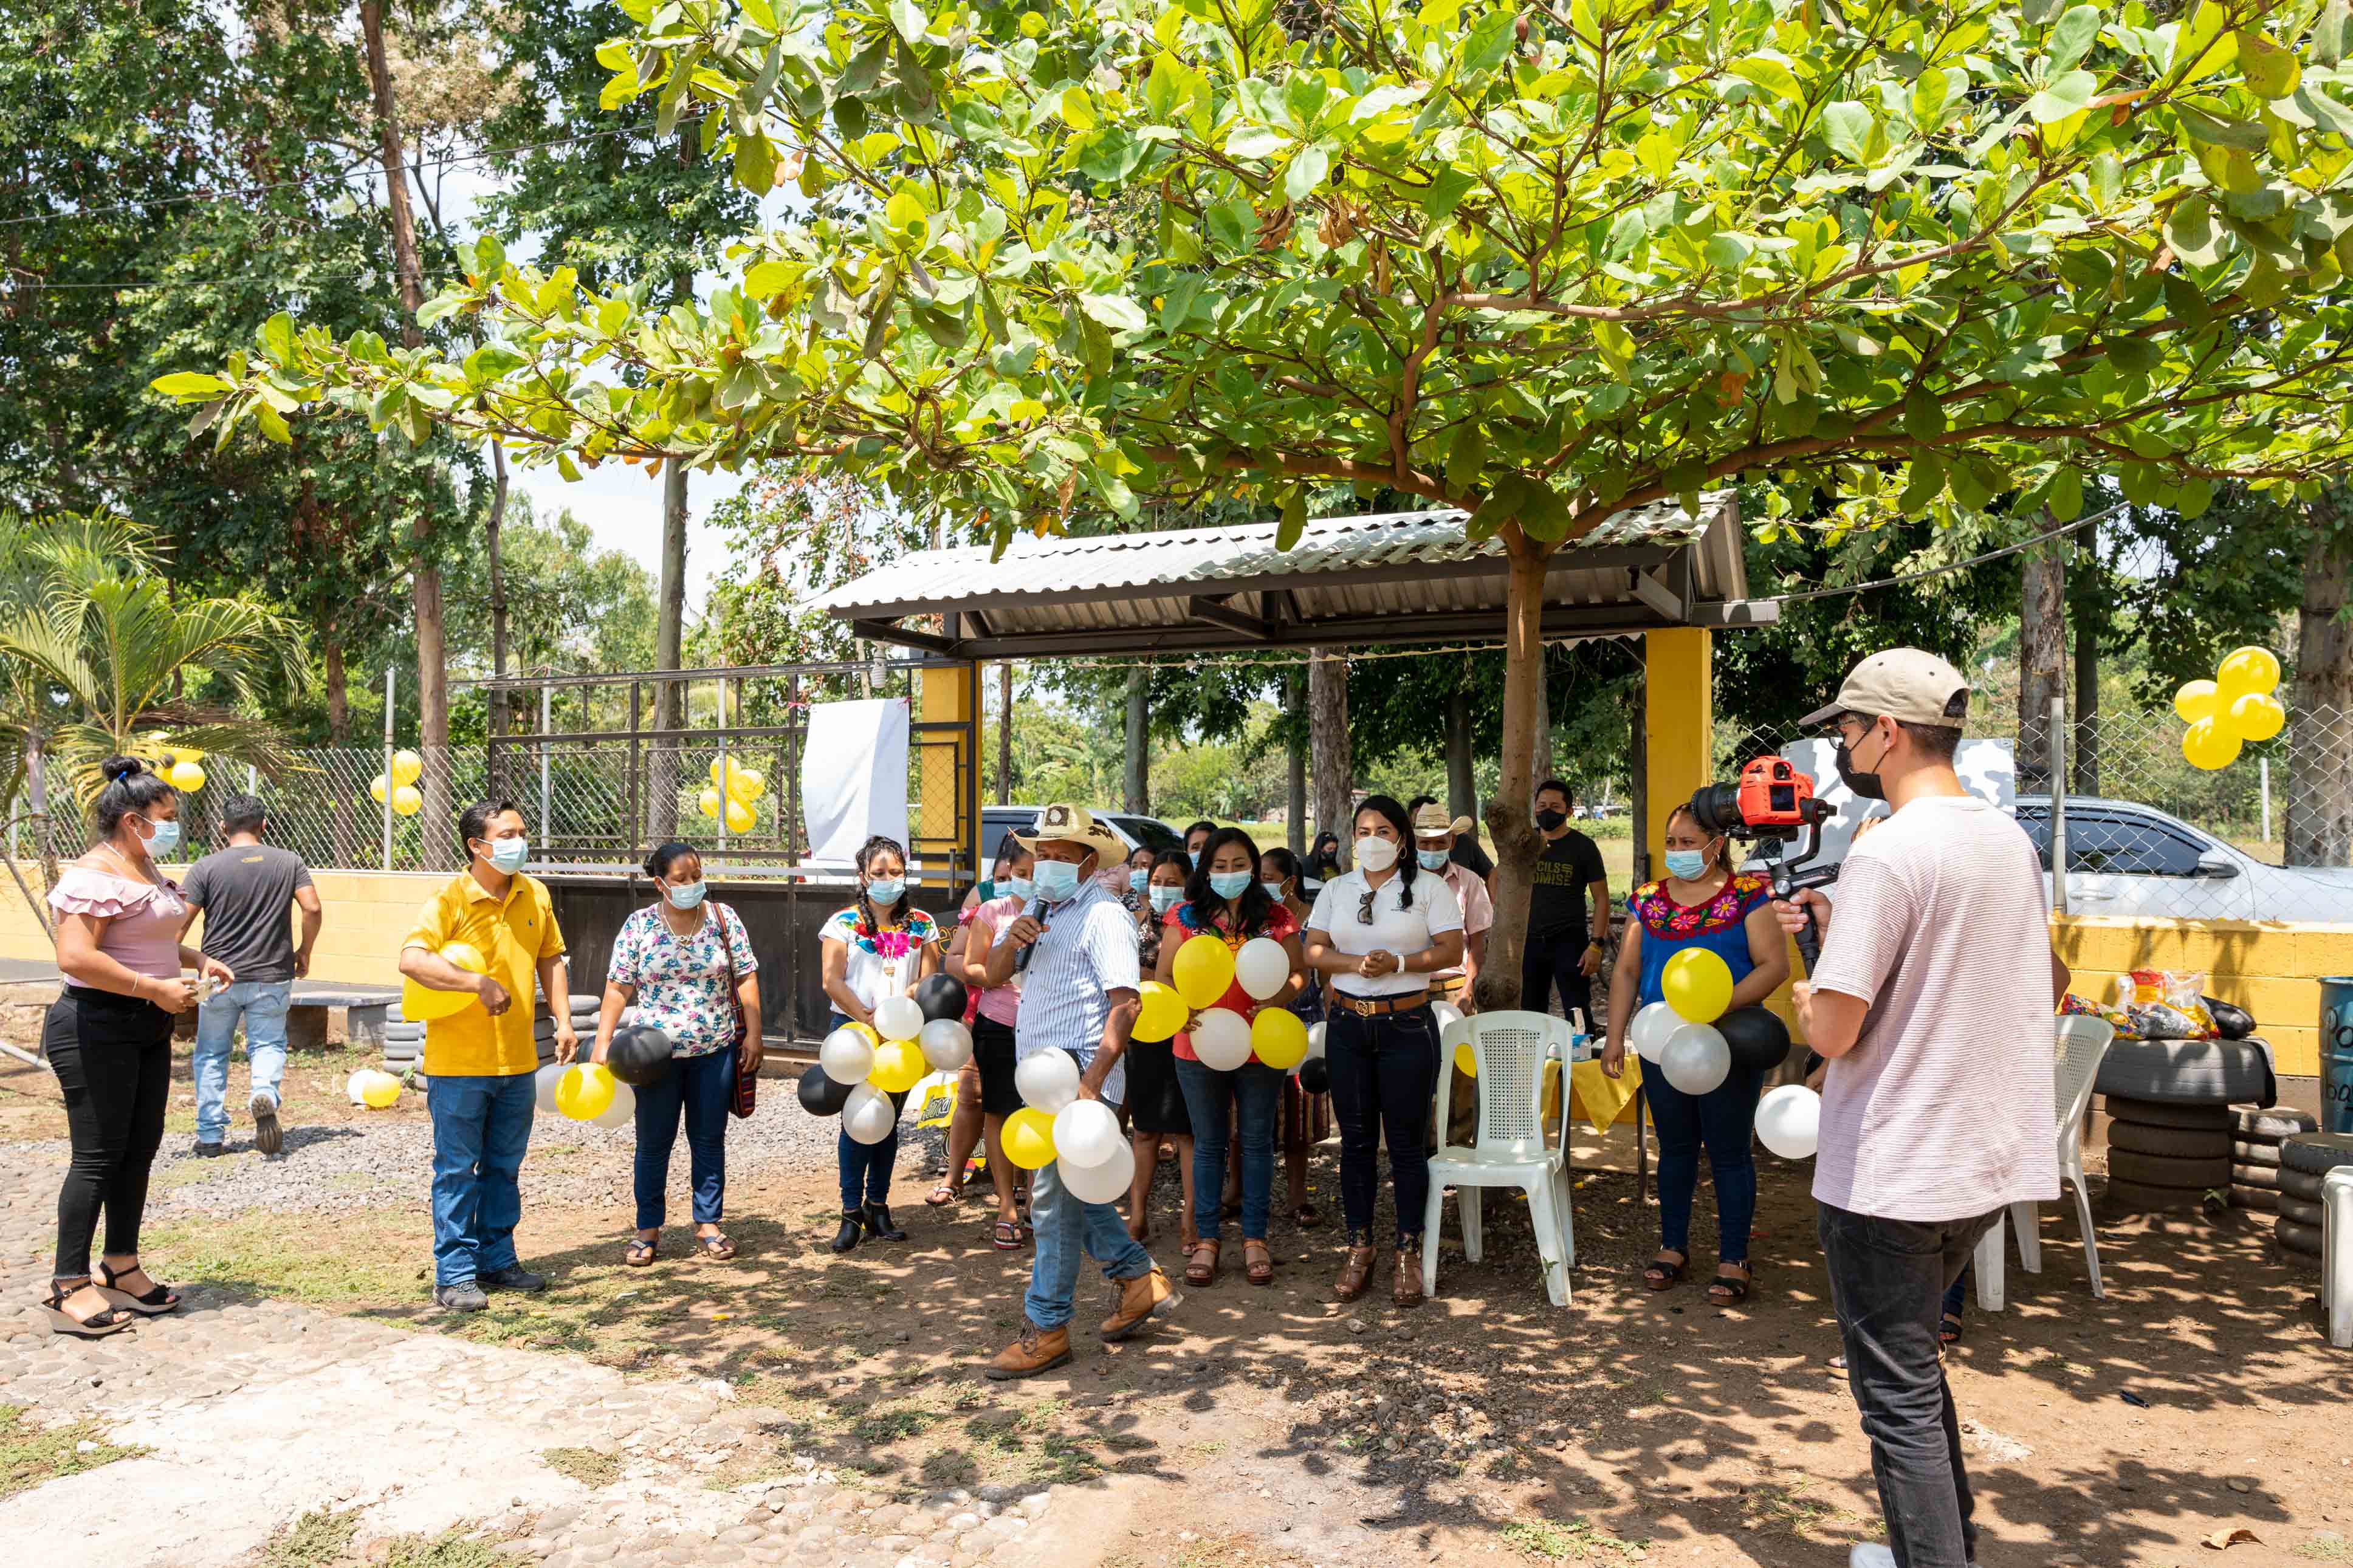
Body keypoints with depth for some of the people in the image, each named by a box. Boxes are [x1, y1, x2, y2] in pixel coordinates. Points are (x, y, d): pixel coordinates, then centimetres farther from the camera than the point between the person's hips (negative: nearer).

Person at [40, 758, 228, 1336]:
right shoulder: (96, 874, -17)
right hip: (97, 1028, -10)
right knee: (98, 1156, -5)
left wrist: (198, 960, 13)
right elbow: (75, 957, -28)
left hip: (147, 1028, 10)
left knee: (140, 1148, 13)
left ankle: (122, 1270, 24)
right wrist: (156, 989, -24)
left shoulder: (146, 868, 14)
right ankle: (68, 1289, 4)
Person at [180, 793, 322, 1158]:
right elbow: (313, 909, -7)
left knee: (211, 1055, 14)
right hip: (272, 977, 1)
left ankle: (210, 1136, 16)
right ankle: (264, 1092, -17)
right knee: (269, 1044, 14)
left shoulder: (206, 867, -6)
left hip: (219, 977, 0)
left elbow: (180, 922, -7)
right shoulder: (290, 862, -2)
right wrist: (304, 951, 7)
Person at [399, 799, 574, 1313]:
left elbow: (550, 959, 16)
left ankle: (496, 1260, 28)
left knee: (503, 1167, 16)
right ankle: (453, 1274, 13)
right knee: (457, 1169, 4)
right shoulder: (450, 899, -13)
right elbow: (411, 960, -25)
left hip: (518, 1060, 6)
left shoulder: (535, 895, 6)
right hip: (459, 1062, -6)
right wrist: (480, 983, -30)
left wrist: (563, 1020, 9)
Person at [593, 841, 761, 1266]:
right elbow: (618, 988, -2)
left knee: (710, 1140, 9)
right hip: (656, 1052, -1)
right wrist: (603, 1042, -9)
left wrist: (752, 1035, -3)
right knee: (654, 1142, 8)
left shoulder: (724, 918, 0)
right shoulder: (639, 925, -2)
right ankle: (648, 1230, 20)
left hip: (715, 1051, 1)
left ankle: (708, 1224, 21)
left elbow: (746, 979, 2)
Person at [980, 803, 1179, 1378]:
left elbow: (1126, 1002, -20)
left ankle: (1046, 1330, 8)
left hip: (1078, 1073, -9)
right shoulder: (1039, 911, 16)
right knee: (1075, 1191, 17)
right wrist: (1013, 938, -9)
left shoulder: (1103, 915, -12)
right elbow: (994, 974, 15)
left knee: (1055, 1200, -3)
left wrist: (1091, 1082, -27)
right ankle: (1139, 1277, 31)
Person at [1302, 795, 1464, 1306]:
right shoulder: (1336, 890, 11)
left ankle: (1409, 1251, 13)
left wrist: (1399, 963, -19)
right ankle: (1359, 1247, 18)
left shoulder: (1428, 887, 1)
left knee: (1408, 1143, 2)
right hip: (1348, 1026, 3)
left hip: (1407, 1026, -3)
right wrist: (1356, 963, -14)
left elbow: (1451, 950, -5)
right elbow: (1313, 951, 4)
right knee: (1356, 1140, 8)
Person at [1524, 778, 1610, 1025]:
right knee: (1531, 1011, 10)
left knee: (1578, 1013, -4)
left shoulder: (1583, 847, -3)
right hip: (1531, 940, 4)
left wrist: (1596, 944, -11)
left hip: (1570, 940, -4)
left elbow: (1601, 898, -2)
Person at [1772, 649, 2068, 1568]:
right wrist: (1840, 929, 14)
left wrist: (1805, 999, 0)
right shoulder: (2011, 842, 6)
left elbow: (1833, 1033, -23)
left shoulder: (1888, 854, -21)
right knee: (1913, 1361, 25)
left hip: (1890, 1178, -9)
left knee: (1897, 1396, 4)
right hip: (1991, 1163, 9)